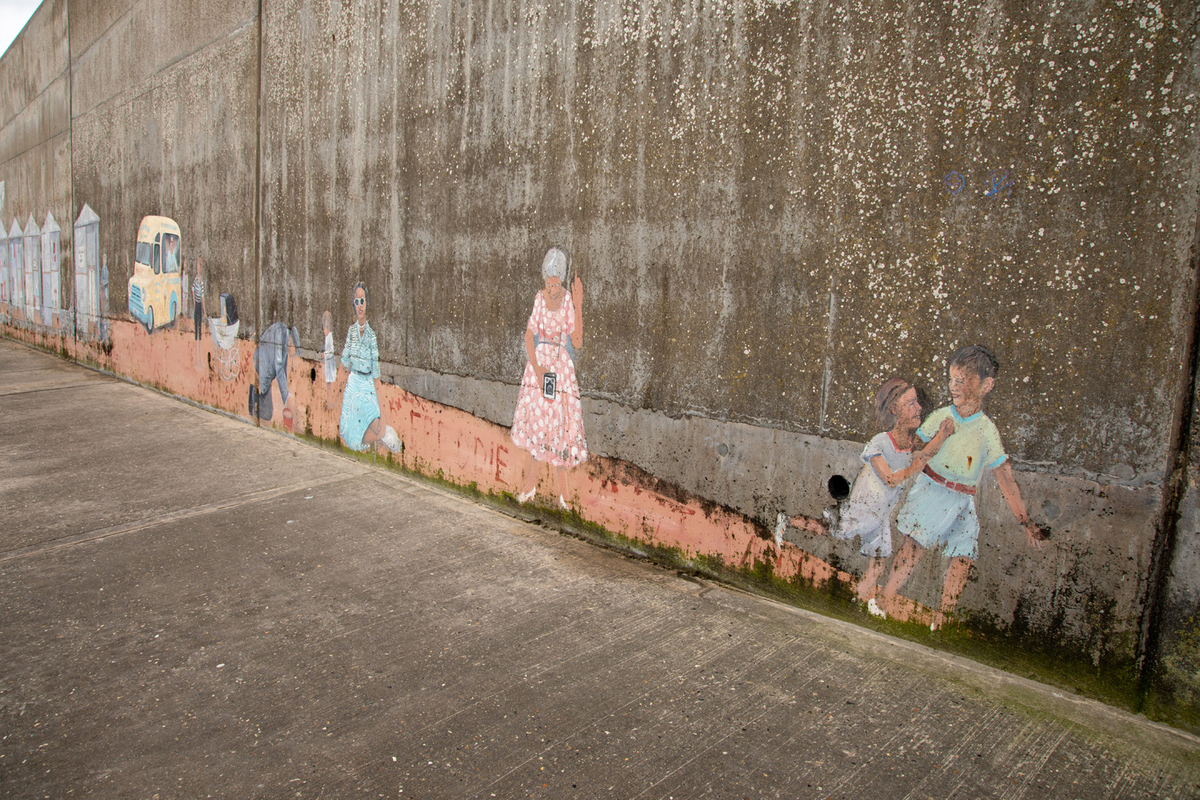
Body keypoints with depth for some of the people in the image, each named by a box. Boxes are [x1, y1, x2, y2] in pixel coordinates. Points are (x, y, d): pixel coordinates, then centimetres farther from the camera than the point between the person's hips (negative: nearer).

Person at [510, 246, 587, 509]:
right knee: (531, 419, 5)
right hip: (537, 364, 3)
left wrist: (578, 306, -24)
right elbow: (529, 335, 3)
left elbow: (577, 342, -17)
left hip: (561, 367, -3)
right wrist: (536, 367, -10)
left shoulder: (568, 301, -9)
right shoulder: (539, 299, 1)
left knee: (560, 426, -2)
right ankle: (530, 482, 22)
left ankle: (562, 490, 11)